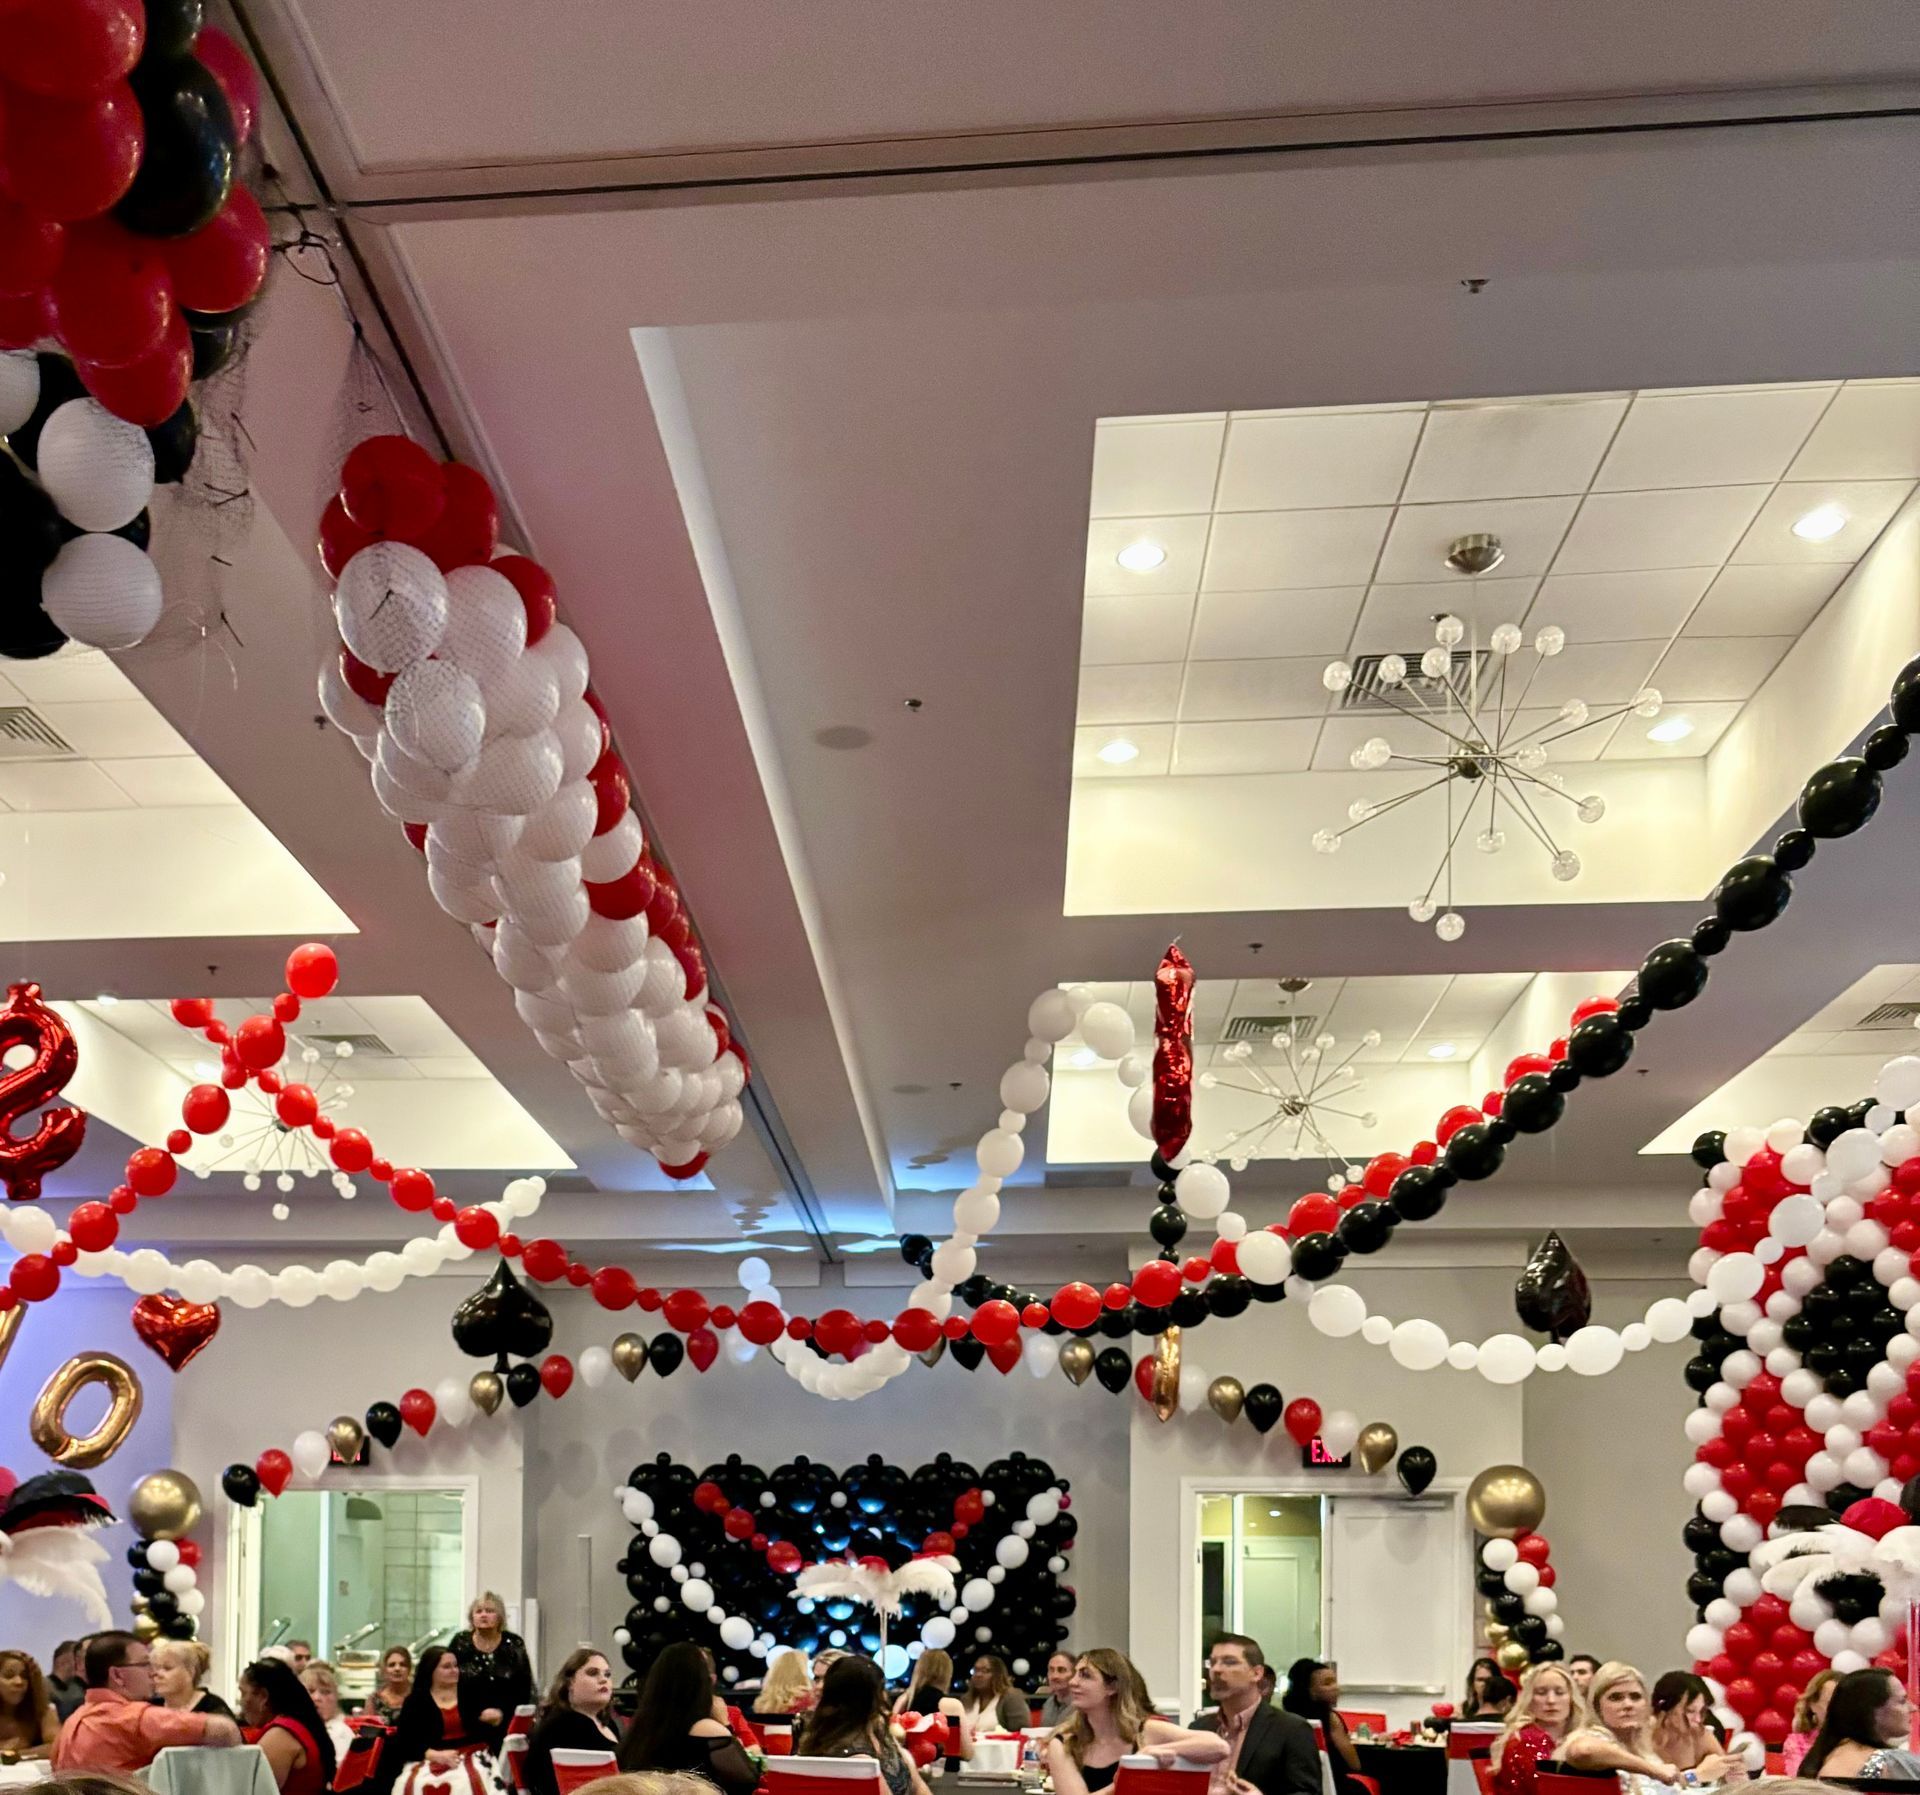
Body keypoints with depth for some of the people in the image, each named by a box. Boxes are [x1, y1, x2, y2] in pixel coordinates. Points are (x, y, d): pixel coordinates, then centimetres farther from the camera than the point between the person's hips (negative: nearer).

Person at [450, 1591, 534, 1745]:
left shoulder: (514, 1645, 5)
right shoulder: (459, 1643, 4)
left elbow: (524, 1688, 3)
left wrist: (503, 1713, -9)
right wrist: (479, 1713, -8)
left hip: (506, 1725, 0)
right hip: (467, 1726, 0)